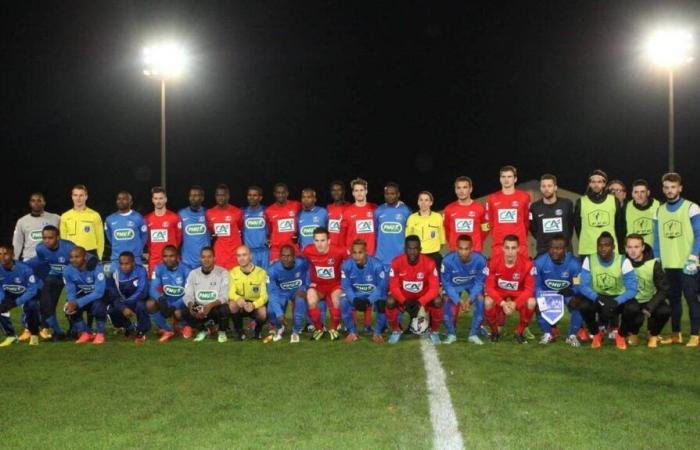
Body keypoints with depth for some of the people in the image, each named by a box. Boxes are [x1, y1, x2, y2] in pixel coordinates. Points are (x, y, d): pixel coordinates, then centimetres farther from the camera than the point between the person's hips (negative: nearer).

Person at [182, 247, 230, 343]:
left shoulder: (222, 272, -9)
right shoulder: (193, 273, 2)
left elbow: (225, 296, -16)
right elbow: (188, 295, -4)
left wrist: (210, 305, -34)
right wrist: (191, 306, -28)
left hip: (216, 307, -2)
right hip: (199, 308, 3)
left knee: (224, 309, -35)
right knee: (186, 313, -27)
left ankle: (222, 331, 0)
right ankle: (202, 330, 7)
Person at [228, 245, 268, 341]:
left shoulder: (261, 272, -9)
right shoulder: (233, 272, -4)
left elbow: (264, 295, -15)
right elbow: (231, 293, -14)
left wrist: (253, 305, -36)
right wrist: (238, 299, -39)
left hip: (256, 305, -1)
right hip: (241, 305, 1)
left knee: (263, 313, -34)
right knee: (232, 304, -32)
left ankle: (258, 329, 4)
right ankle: (239, 330, -6)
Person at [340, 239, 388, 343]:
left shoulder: (376, 265, -25)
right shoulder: (347, 265, -18)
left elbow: (382, 287, -21)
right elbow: (346, 286, -14)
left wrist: (368, 300, -35)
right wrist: (355, 300, -34)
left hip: (374, 295, -2)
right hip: (355, 296, 2)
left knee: (383, 303, -33)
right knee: (343, 302, -27)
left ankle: (377, 333, -8)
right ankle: (352, 332, -8)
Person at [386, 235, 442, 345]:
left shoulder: (429, 263, -22)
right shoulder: (397, 262, -20)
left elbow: (434, 288, -21)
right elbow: (394, 287, -16)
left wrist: (419, 302, -34)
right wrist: (405, 302, -31)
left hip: (423, 298, 0)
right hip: (403, 298, 0)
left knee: (437, 301, -30)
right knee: (390, 301, -29)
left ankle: (434, 331, -2)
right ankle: (396, 330, 0)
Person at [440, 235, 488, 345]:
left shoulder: (480, 260, -31)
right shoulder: (448, 260, -31)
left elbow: (479, 282, -18)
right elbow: (446, 283, -19)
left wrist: (469, 299, -31)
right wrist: (458, 300, -29)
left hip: (473, 284, 0)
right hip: (454, 285, 0)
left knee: (480, 299, -25)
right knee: (447, 300, -24)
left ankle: (473, 334, -8)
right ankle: (451, 334, -3)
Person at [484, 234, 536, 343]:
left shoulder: (527, 263, -22)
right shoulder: (494, 262, -22)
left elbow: (529, 289, -17)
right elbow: (490, 287, -17)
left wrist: (515, 303, -31)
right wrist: (503, 303, -30)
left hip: (518, 294, 0)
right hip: (499, 293, 0)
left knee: (531, 303, -30)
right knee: (487, 302, -31)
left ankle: (519, 332, -2)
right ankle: (495, 331, -1)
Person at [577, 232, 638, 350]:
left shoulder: (623, 261, -17)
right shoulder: (589, 260, -13)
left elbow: (632, 289, -21)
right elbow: (584, 286, -18)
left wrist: (615, 302, -38)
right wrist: (599, 299, -36)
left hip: (618, 299, 0)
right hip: (597, 298, 1)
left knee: (633, 308, -32)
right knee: (583, 305, -32)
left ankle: (621, 335, 1)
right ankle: (596, 334, 0)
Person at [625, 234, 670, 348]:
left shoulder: (653, 264, -16)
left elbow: (663, 289, -14)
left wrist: (650, 307, -25)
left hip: (650, 301, 1)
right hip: (631, 301, 0)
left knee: (665, 310, -30)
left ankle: (653, 335, 3)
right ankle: (632, 334, 4)